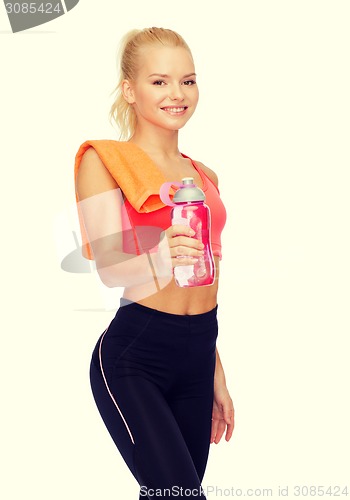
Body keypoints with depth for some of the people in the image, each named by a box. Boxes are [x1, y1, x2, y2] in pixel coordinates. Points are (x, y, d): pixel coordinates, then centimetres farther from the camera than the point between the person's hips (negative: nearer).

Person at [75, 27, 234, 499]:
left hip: (197, 356, 6)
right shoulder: (104, 160, -3)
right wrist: (160, 258, -36)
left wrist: (217, 377, 23)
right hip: (133, 357, -6)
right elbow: (108, 265, -14)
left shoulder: (205, 176, 16)